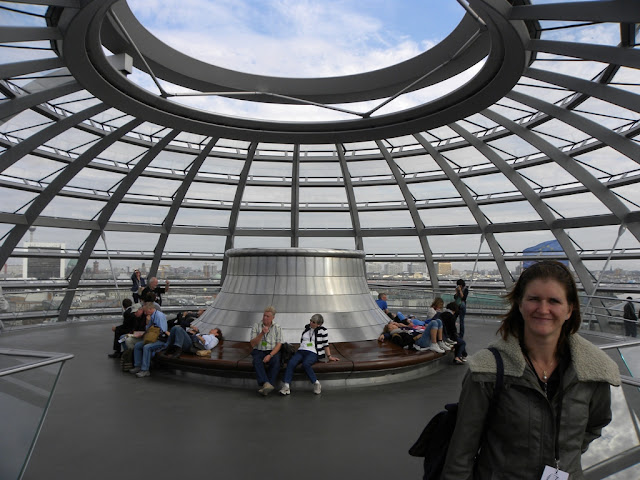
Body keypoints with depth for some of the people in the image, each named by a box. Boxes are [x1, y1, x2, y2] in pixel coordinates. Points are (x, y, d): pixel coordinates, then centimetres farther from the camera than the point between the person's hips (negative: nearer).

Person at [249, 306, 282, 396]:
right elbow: (252, 344, -3)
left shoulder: (277, 328, 6)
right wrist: (262, 333, -17)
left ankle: (266, 387, -37)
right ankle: (266, 384, -48)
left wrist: (270, 355, -17)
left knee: (276, 361, -32)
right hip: (259, 351, 0)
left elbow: (278, 344, -1)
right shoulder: (256, 326, 4)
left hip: (273, 351, 0)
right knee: (257, 361, -33)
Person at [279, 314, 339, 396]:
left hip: (313, 353, -5)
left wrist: (329, 356, 1)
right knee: (291, 363, -26)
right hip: (301, 351, 5)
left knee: (305, 364, -37)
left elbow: (325, 344, 4)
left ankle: (316, 383, -21)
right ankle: (286, 386, -29)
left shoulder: (322, 331, 3)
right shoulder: (307, 327, 19)